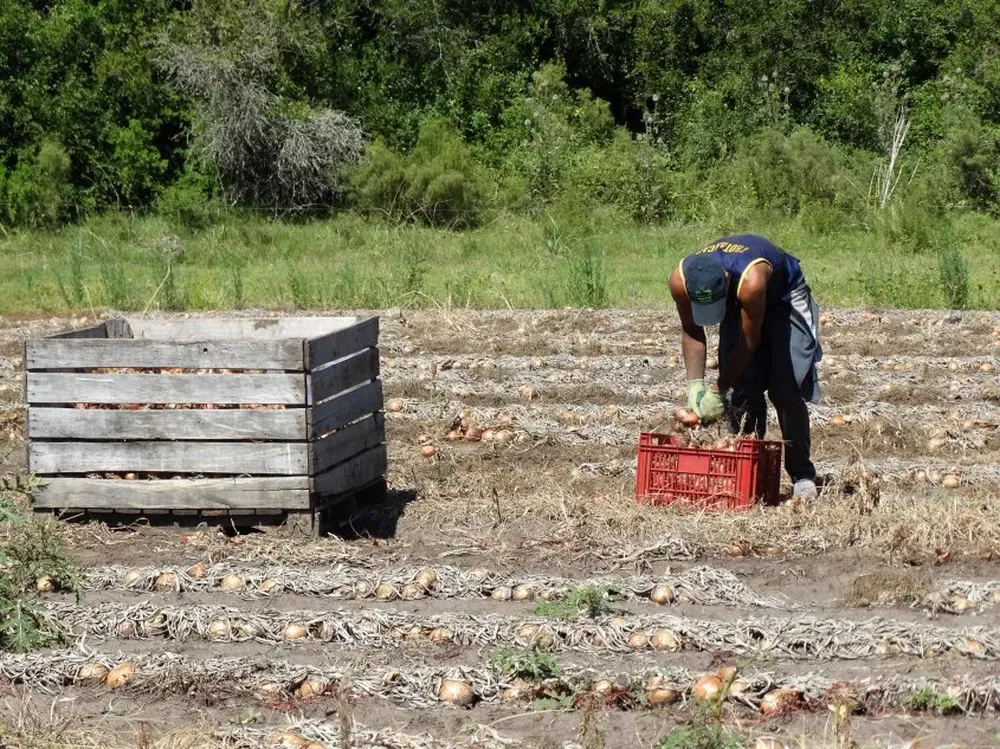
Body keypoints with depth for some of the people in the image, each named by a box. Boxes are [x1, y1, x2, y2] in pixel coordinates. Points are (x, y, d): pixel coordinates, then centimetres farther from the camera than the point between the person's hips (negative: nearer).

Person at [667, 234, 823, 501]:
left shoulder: (751, 280, -44)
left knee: (787, 392, -14)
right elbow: (691, 331, -10)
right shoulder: (680, 281, -29)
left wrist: (718, 390, -26)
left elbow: (748, 342, -32)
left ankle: (802, 476, -7)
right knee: (740, 391, -7)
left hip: (783, 300, -4)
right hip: (737, 303, 5)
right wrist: (695, 386, -16)